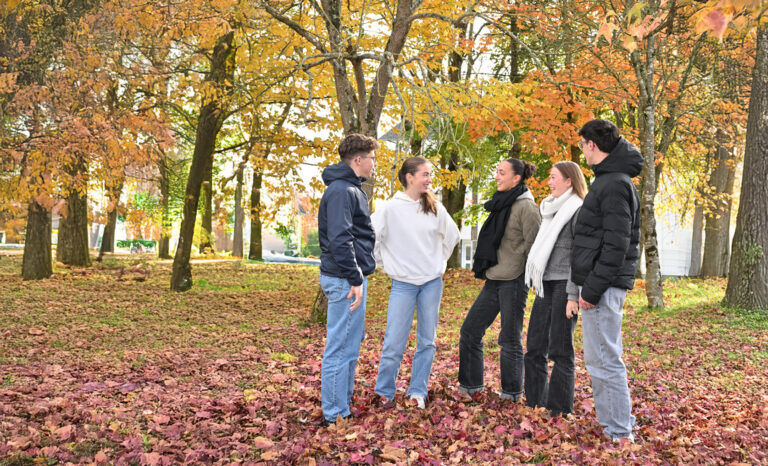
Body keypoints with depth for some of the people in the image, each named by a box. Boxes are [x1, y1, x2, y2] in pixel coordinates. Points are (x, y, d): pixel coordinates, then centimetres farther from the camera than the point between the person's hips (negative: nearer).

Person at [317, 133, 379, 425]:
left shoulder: (351, 189, 18)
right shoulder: (341, 190, -15)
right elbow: (339, 240, -23)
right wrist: (355, 279, -22)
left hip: (350, 277, 11)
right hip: (345, 280, -11)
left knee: (351, 345, 17)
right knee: (340, 348, -3)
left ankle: (343, 405, 28)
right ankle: (336, 415, 6)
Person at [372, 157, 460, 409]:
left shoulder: (435, 208, 4)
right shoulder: (390, 208, -7)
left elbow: (452, 236, 18)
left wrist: (439, 261, 13)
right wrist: (385, 263, 0)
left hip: (432, 282, 4)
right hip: (403, 284, -3)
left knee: (427, 341, 8)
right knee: (394, 343, -5)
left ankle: (418, 391, 20)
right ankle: (384, 393, 12)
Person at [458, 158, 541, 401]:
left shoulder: (526, 206, -13)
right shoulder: (502, 204, 14)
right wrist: (485, 266, 16)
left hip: (514, 280, -9)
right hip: (494, 279, 9)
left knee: (510, 339, 2)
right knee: (470, 330, 11)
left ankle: (512, 393, 17)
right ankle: (470, 385, 22)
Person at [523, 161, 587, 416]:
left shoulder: (580, 211, -8)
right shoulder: (553, 209, 18)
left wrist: (573, 296, -18)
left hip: (565, 284, -8)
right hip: (546, 284, 9)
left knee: (560, 350, -3)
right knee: (535, 347, 10)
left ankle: (560, 410, 6)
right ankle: (535, 404, 19)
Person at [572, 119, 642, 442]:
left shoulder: (615, 184, -15)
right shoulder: (608, 180, 17)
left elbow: (616, 245, -21)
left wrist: (593, 289, -21)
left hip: (603, 285, -11)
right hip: (599, 284, 11)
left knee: (605, 361, -4)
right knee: (597, 359, 17)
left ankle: (620, 434, 5)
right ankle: (609, 424, 28)